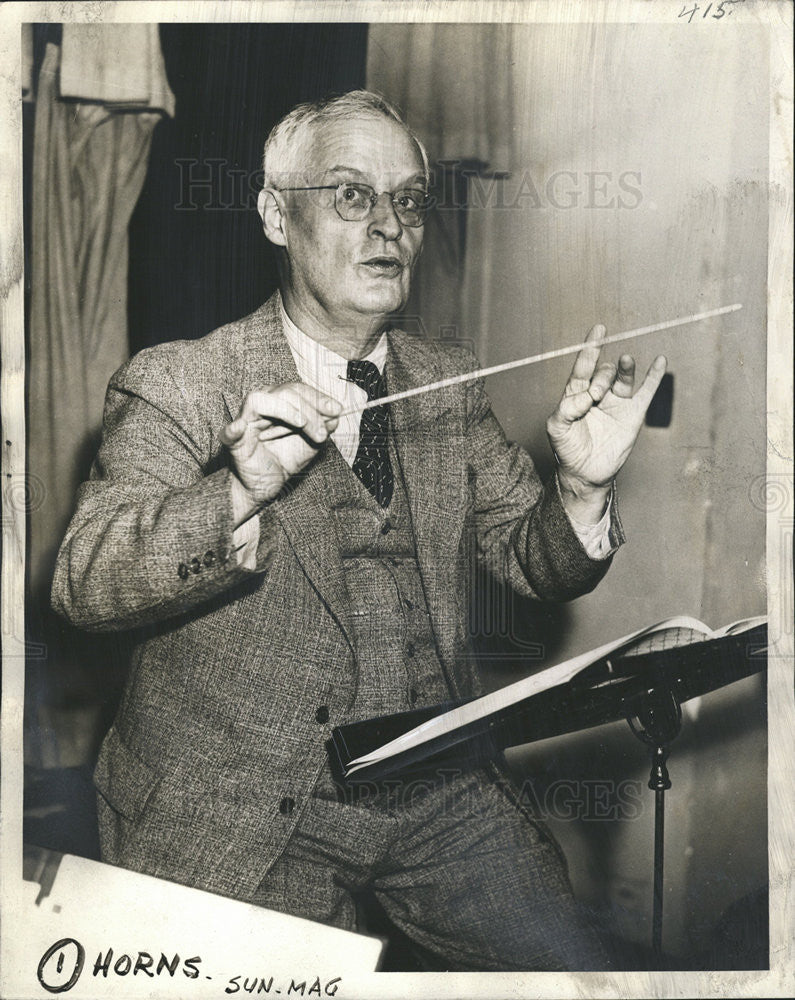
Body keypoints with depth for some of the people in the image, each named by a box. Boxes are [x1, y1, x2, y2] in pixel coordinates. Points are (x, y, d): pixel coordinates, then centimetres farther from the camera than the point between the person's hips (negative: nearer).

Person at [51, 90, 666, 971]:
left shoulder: (450, 385, 8)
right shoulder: (174, 386, -6)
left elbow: (530, 561, 9)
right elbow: (82, 582, -18)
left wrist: (581, 489, -13)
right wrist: (239, 497, -35)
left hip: (443, 794, 4)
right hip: (242, 814, -3)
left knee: (575, 965, -2)